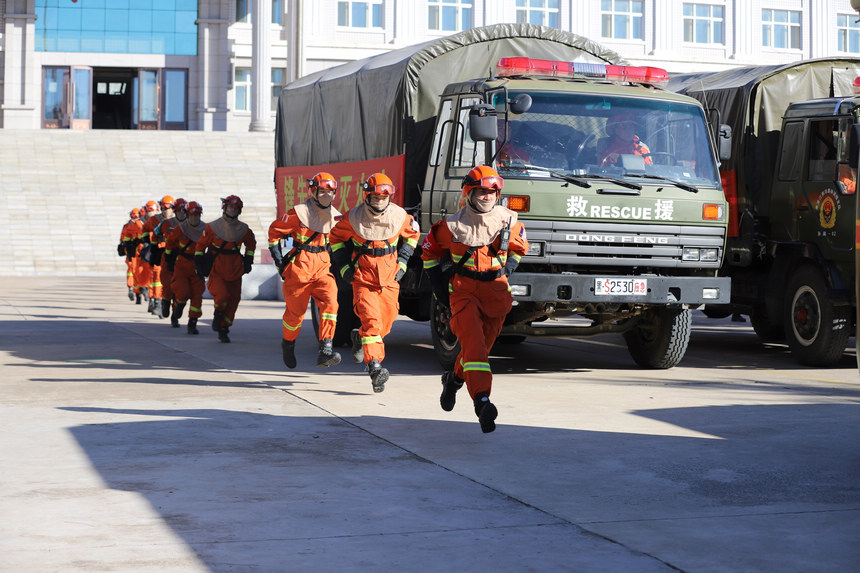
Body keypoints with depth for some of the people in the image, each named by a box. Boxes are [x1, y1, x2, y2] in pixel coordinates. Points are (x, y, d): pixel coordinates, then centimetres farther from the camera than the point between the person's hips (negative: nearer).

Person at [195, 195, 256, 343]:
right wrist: (198, 264, -1)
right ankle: (218, 316, 9)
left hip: (235, 269, 4)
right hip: (216, 268, -4)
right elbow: (201, 245, 3)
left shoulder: (243, 229, 6)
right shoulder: (213, 227, -3)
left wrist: (248, 261, 17)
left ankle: (223, 330, 17)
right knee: (222, 295, -23)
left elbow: (251, 243, 24)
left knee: (234, 299, 3)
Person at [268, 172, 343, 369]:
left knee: (330, 302, -19)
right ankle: (287, 344, 34)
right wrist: (279, 260, -3)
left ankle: (325, 351, -23)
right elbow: (275, 231, 0)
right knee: (295, 311, 4)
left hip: (323, 267, 4)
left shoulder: (335, 216, 8)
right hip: (299, 267, -4)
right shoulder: (299, 213, -8)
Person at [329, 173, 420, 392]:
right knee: (371, 320, -20)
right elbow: (336, 237, 9)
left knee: (385, 323, 6)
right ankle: (375, 367, -27)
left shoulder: (399, 216, -3)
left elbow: (412, 233, 18)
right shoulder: (353, 217, -8)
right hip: (363, 277, -3)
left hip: (390, 278, 3)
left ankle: (360, 337, 39)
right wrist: (343, 266, 3)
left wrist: (402, 262, 11)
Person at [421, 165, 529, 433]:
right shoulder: (452, 226, -6)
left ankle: (454, 378, 41)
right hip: (463, 289, -3)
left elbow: (520, 247, 21)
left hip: (495, 289, 3)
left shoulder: (507, 221, 1)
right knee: (473, 343, -20)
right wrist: (438, 284, 6)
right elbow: (430, 251, 10)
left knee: (482, 345, 11)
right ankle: (482, 400, -30)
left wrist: (507, 268, 7)